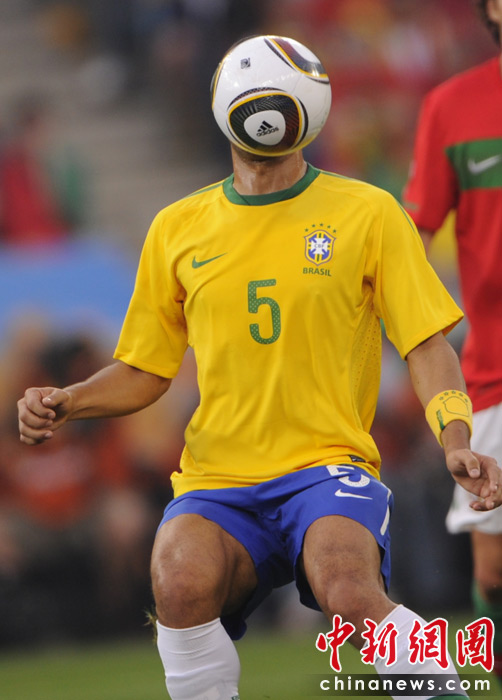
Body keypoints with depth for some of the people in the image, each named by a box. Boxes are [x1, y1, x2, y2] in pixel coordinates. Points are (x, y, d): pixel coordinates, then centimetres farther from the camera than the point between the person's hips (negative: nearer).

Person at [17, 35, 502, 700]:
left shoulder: (367, 213, 5)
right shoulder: (178, 228, 13)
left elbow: (427, 344, 3)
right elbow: (145, 370, 21)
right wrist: (64, 404, 2)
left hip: (327, 466, -2)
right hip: (217, 480, 2)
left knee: (348, 589, -35)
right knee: (180, 578, -31)